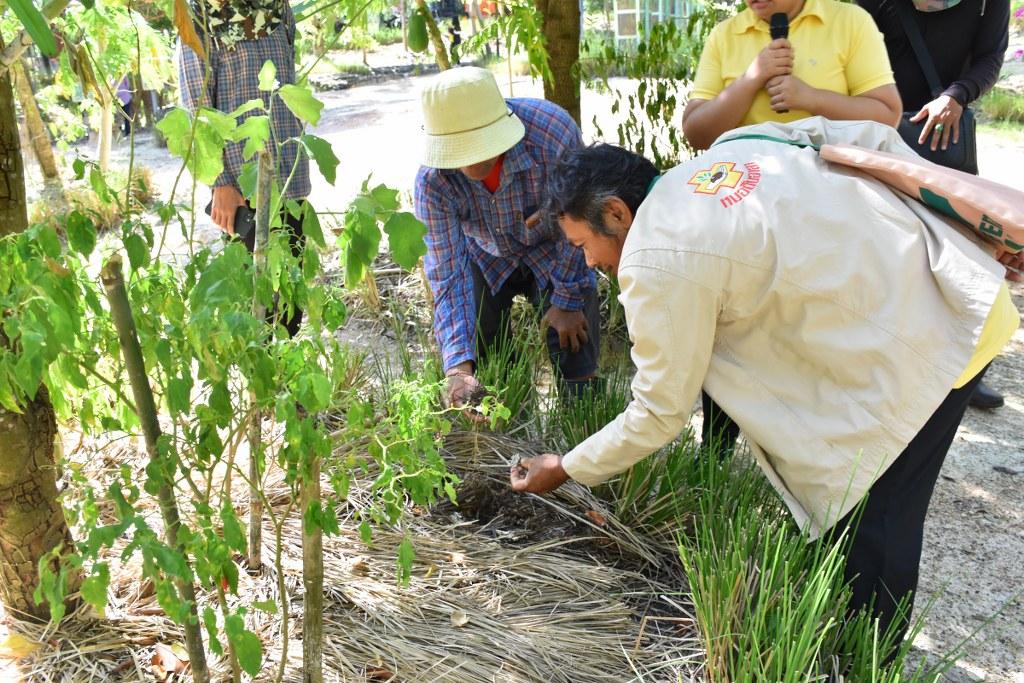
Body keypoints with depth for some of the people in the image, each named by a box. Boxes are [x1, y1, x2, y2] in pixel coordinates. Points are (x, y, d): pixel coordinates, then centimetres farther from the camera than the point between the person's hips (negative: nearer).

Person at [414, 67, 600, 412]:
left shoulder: (554, 131, -38)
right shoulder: (432, 180, -31)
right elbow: (446, 274, -29)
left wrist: (568, 300, -12)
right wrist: (458, 366, -39)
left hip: (553, 251, -1)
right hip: (485, 256, 2)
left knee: (578, 370, -5)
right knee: (480, 368, -3)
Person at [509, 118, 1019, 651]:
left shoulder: (657, 262, -15)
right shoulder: (732, 147, 8)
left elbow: (660, 413, -6)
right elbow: (873, 137, 10)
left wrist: (568, 469, 10)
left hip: (924, 347, -10)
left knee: (873, 529, 2)